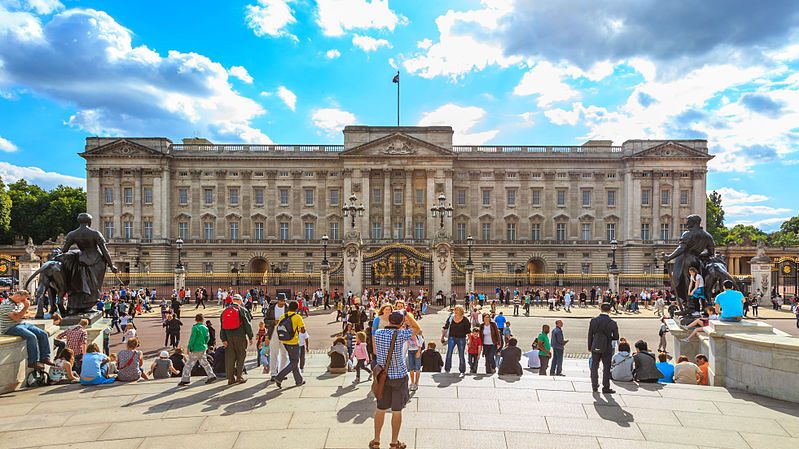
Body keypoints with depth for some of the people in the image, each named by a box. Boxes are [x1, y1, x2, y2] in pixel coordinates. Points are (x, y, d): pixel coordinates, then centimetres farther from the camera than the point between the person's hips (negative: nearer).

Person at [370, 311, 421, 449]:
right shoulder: (400, 334, -17)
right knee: (397, 411, 9)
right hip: (399, 376, -4)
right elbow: (418, 330, -1)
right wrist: (408, 316, 6)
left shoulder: (378, 333, -5)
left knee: (380, 409, 15)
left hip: (382, 375, 4)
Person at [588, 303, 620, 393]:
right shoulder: (612, 323, -12)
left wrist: (589, 347, 8)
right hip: (607, 348, -2)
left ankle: (594, 386, 18)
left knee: (594, 367, 12)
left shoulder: (594, 320, -6)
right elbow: (616, 337, -5)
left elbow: (590, 335, -1)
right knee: (606, 368, 8)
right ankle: (606, 387, 12)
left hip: (595, 347, 2)